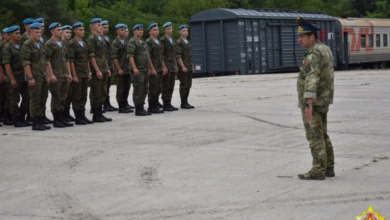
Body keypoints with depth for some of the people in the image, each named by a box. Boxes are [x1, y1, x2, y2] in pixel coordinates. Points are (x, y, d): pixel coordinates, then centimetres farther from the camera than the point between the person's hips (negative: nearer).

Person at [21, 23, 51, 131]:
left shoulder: (41, 44, 16)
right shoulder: (27, 45, -7)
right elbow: (26, 63, -13)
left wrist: (47, 76, 16)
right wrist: (30, 77, -18)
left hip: (43, 77, 8)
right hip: (35, 78, -8)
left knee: (43, 100, 9)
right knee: (35, 101, -4)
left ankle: (41, 122, 16)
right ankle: (35, 123, 0)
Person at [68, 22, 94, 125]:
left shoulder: (84, 43, 15)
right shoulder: (71, 43, -8)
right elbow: (71, 60, -12)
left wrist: (89, 73, 13)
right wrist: (74, 75, -16)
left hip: (85, 74, 7)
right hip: (77, 75, -7)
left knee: (84, 96, 9)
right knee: (77, 97, -2)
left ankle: (82, 116, 16)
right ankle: (78, 118, 4)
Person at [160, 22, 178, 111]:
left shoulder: (172, 40, 17)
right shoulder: (162, 40, -6)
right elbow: (161, 55, -12)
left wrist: (176, 66, 17)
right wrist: (164, 67, -18)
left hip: (173, 67, 7)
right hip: (166, 67, -7)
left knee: (171, 87, 8)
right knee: (165, 87, -4)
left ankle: (169, 104, 13)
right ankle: (165, 105, 0)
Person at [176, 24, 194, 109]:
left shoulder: (188, 42, 17)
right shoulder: (178, 42, -8)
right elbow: (178, 56, -15)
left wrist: (192, 66, 17)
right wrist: (183, 67, -20)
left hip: (189, 68, 8)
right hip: (182, 68, -8)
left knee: (188, 86, 7)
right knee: (183, 86, -6)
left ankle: (186, 102, 12)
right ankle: (183, 103, -2)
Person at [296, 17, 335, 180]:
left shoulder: (314, 54, -20)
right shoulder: (325, 49, 13)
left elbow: (312, 78, -30)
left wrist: (308, 103, -37)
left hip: (312, 101, -10)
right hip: (323, 100, 10)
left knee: (315, 136, -5)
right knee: (322, 135, 14)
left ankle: (318, 171, -3)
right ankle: (328, 168, 17)